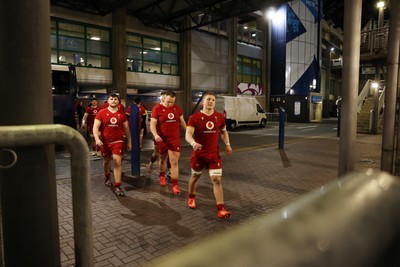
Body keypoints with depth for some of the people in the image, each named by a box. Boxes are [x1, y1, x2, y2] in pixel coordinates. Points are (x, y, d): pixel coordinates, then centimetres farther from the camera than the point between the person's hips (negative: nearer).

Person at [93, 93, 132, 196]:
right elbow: (95, 127, -6)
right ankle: (107, 178, 47)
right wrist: (97, 139, -22)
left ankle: (117, 186, -6)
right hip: (105, 142, 1)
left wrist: (129, 142, 11)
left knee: (117, 162, -13)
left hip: (118, 141, -1)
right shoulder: (101, 113, -3)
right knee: (106, 161, 19)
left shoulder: (122, 114, 1)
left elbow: (126, 129, 10)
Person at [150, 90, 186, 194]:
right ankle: (162, 177, 45)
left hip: (175, 139, 1)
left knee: (174, 162, -4)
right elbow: (152, 124, -11)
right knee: (163, 159, 19)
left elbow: (182, 122, 16)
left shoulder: (177, 108, 3)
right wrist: (155, 135, -28)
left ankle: (175, 185, 0)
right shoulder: (157, 109, -8)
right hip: (162, 139, -1)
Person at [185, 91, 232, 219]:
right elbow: (188, 135, -22)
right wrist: (193, 143, -43)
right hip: (198, 153, -1)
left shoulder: (220, 117, 0)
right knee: (195, 176, 18)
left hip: (214, 154, 2)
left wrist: (227, 144, 1)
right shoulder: (194, 117, -12)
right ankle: (191, 197, 45)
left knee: (216, 179, -7)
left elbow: (223, 131, 17)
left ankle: (221, 210, -4)